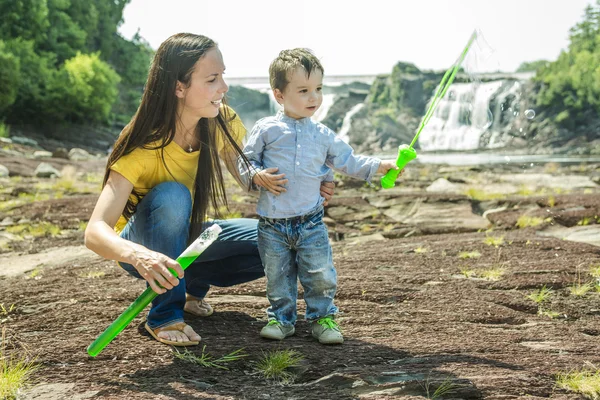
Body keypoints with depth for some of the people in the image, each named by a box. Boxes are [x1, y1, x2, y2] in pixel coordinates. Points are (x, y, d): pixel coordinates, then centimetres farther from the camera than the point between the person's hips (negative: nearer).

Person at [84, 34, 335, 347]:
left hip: (187, 237, 5)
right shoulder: (143, 147, -31)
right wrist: (138, 255, -60)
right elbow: (95, 232, -38)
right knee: (172, 195, -37)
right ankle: (164, 315, -19)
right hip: (142, 245, -5)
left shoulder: (222, 123, -16)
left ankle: (193, 286, 8)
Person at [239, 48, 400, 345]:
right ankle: (281, 318, 26)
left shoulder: (323, 136, 7)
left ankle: (322, 316, 19)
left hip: (311, 222, 2)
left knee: (321, 274, 0)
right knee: (278, 277, 8)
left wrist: (381, 166, 3)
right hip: (273, 223, -1)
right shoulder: (266, 130, -2)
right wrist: (258, 177, -15)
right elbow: (245, 161, 4)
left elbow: (349, 162, 12)